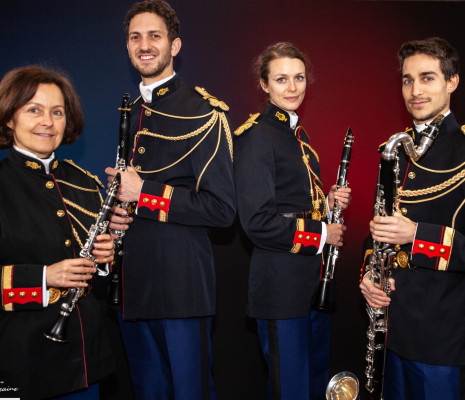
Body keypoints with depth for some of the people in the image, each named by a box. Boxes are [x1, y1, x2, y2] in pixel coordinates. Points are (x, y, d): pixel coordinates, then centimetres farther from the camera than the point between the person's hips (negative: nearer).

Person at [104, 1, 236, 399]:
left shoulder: (202, 112, -9)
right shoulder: (127, 115, 14)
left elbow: (221, 208, -15)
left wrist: (145, 194, -18)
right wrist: (112, 214, 3)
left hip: (182, 287, -7)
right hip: (133, 286, 7)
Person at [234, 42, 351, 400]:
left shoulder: (299, 135, 13)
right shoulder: (256, 136, -14)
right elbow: (257, 221, -20)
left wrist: (329, 202, 3)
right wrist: (320, 234, -14)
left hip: (314, 277, 9)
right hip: (281, 284, -9)